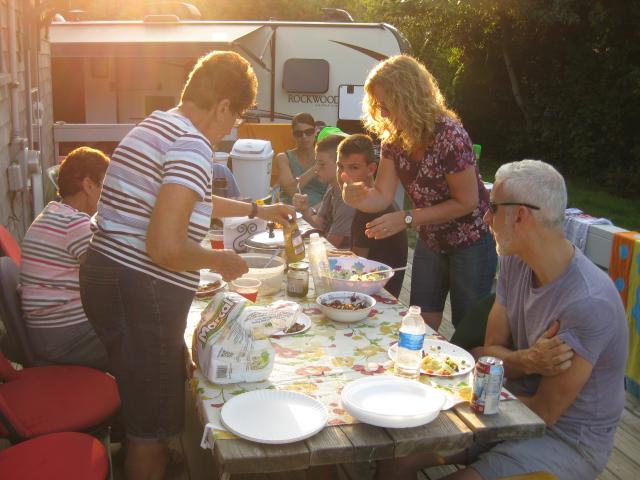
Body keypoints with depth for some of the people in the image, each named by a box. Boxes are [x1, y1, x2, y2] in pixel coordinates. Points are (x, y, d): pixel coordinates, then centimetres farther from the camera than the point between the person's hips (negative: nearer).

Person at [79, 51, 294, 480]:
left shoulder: (154, 126, 13)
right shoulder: (192, 146, -19)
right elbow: (166, 248, -28)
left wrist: (258, 210, 36)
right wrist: (220, 261, -9)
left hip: (104, 278, 10)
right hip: (142, 295, -10)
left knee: (141, 405, 27)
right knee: (152, 424, 9)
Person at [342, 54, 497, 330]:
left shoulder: (449, 135, -27)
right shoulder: (393, 139, -6)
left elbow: (467, 202, -23)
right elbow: (382, 196, -11)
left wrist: (407, 219, -29)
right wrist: (358, 197, -34)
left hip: (470, 243, -6)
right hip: (431, 242, 6)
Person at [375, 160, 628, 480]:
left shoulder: (588, 303, -27)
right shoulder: (514, 262, -2)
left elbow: (544, 412, -20)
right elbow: (491, 351, 1)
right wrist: (528, 361, -22)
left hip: (569, 442, -6)